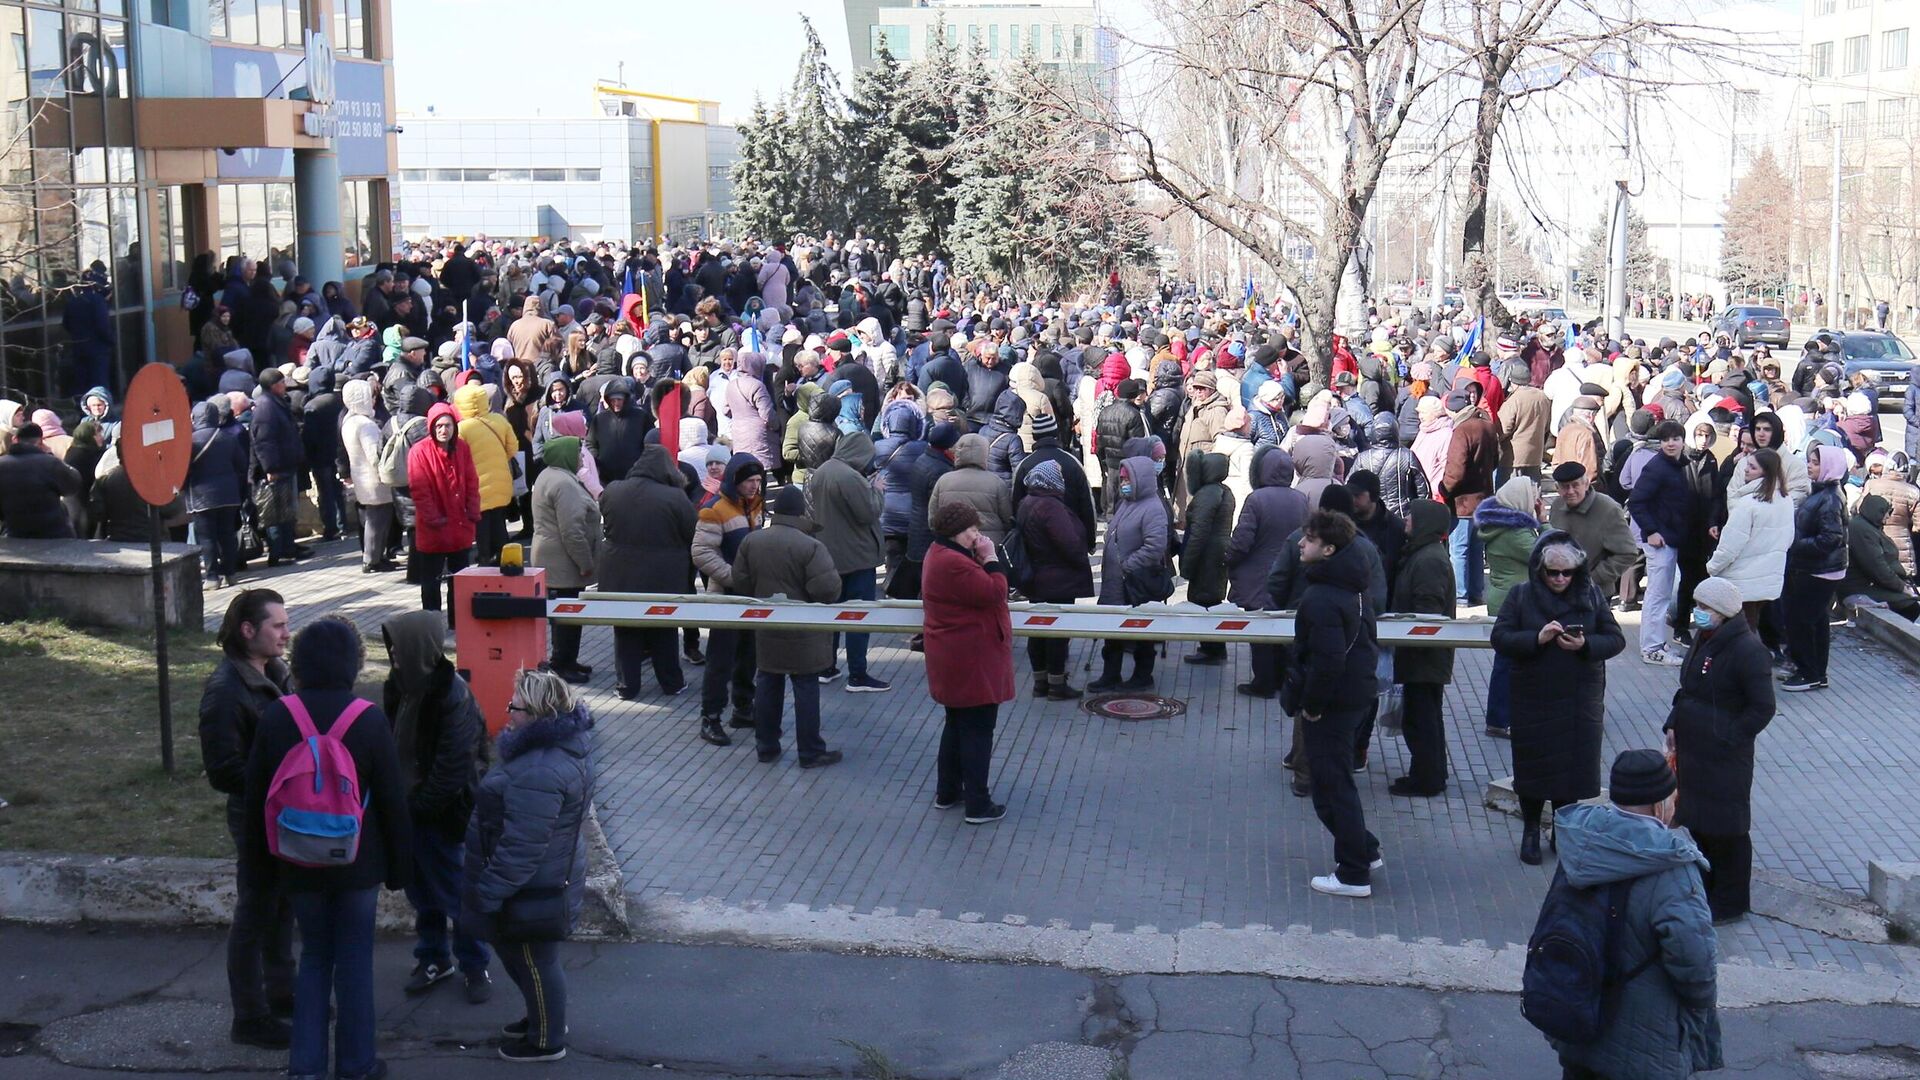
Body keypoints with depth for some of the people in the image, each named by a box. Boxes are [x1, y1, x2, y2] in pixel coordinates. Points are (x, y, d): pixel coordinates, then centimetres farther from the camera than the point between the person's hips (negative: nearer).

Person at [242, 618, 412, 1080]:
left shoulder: (275, 717, -6)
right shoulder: (369, 720, -12)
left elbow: (256, 798, 1)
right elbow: (393, 800, -8)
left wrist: (260, 863, 12)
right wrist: (399, 865, 3)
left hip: (299, 864, 2)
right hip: (358, 865, -2)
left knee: (314, 955, 16)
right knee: (354, 959, 8)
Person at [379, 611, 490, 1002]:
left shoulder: (452, 697, -22)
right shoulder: (401, 687, 1)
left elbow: (454, 767, -22)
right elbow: (393, 744, 9)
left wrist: (418, 805, -16)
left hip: (444, 814, -7)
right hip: (410, 809, 7)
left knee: (456, 893, 6)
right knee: (421, 891, 18)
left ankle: (474, 966, 21)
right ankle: (433, 959, 34)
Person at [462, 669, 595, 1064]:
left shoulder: (538, 772, -33)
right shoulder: (565, 744, 0)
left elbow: (521, 847, -30)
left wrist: (489, 894, -20)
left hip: (532, 888, -10)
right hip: (553, 876, 10)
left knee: (533, 961, 10)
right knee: (525, 956, 27)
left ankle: (547, 1041, 28)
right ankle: (545, 1018, 45)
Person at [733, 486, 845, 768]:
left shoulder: (750, 542, -2)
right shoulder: (811, 546, -20)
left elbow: (741, 584, 5)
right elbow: (827, 589, -25)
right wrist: (834, 579, -3)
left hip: (765, 629, 5)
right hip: (802, 632, -5)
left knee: (767, 685, 15)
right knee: (806, 688, 3)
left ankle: (766, 747, 22)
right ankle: (811, 752, 8)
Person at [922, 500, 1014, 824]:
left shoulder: (940, 554, 9)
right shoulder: (953, 564, -26)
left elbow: (975, 588, 12)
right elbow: (994, 593, -25)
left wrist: (983, 559, -1)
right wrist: (991, 558, -15)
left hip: (954, 662, 11)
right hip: (971, 661, -11)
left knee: (958, 725, 22)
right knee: (978, 730, -2)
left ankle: (947, 792, 32)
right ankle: (978, 805, 5)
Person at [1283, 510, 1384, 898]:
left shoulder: (1321, 598, -24)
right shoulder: (1353, 588, 8)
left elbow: (1327, 661, -29)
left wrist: (1310, 705, -16)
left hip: (1331, 703, -10)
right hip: (1358, 694, 10)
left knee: (1332, 786, 1)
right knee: (1336, 780, 23)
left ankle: (1353, 875, 9)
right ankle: (1364, 852, 31)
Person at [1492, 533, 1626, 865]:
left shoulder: (1591, 595, 1)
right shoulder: (1521, 595, -3)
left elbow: (1616, 639, -1)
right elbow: (1500, 638, -8)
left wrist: (1585, 645, -20)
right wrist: (1537, 638, -23)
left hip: (1580, 698, 1)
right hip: (1533, 697, -1)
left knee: (1573, 763, 6)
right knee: (1533, 764, 7)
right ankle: (1530, 831, 25)